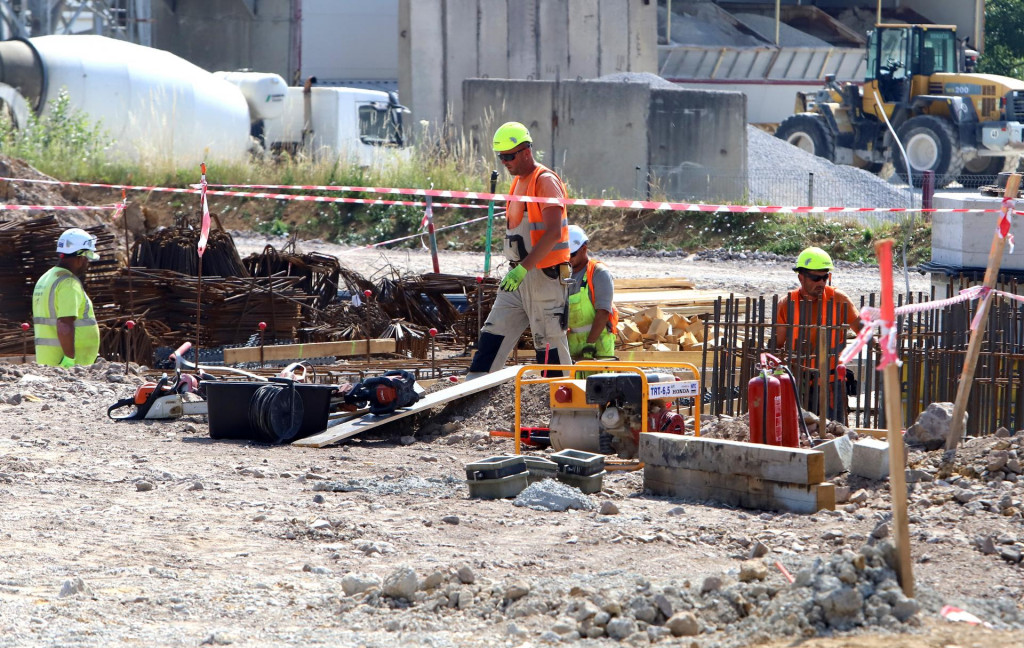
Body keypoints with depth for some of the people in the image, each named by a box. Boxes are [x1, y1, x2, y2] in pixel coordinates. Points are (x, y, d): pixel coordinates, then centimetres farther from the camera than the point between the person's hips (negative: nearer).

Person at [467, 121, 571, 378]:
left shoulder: (546, 181, -13)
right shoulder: (518, 182, 16)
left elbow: (553, 233, -22)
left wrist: (523, 268, -26)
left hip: (545, 277, -9)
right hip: (519, 276, 9)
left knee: (550, 343, -5)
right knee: (492, 335, 3)